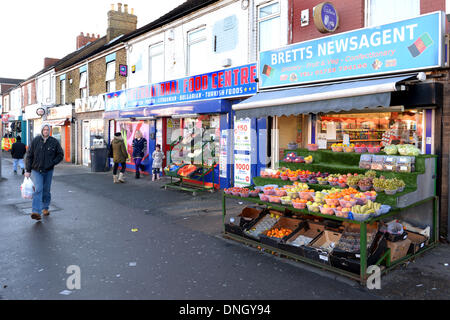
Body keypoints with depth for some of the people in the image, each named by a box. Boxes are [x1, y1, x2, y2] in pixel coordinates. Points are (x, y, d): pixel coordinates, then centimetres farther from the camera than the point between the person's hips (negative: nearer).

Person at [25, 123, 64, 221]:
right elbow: (29, 156, 0)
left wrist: (52, 163, -9)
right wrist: (28, 170, -2)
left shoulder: (54, 142, -2)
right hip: (36, 170, -2)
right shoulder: (35, 141, -4)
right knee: (38, 189, -14)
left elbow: (60, 155, 6)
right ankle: (36, 212, -19)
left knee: (46, 190, 11)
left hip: (48, 171, 2)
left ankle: (45, 208, 29)